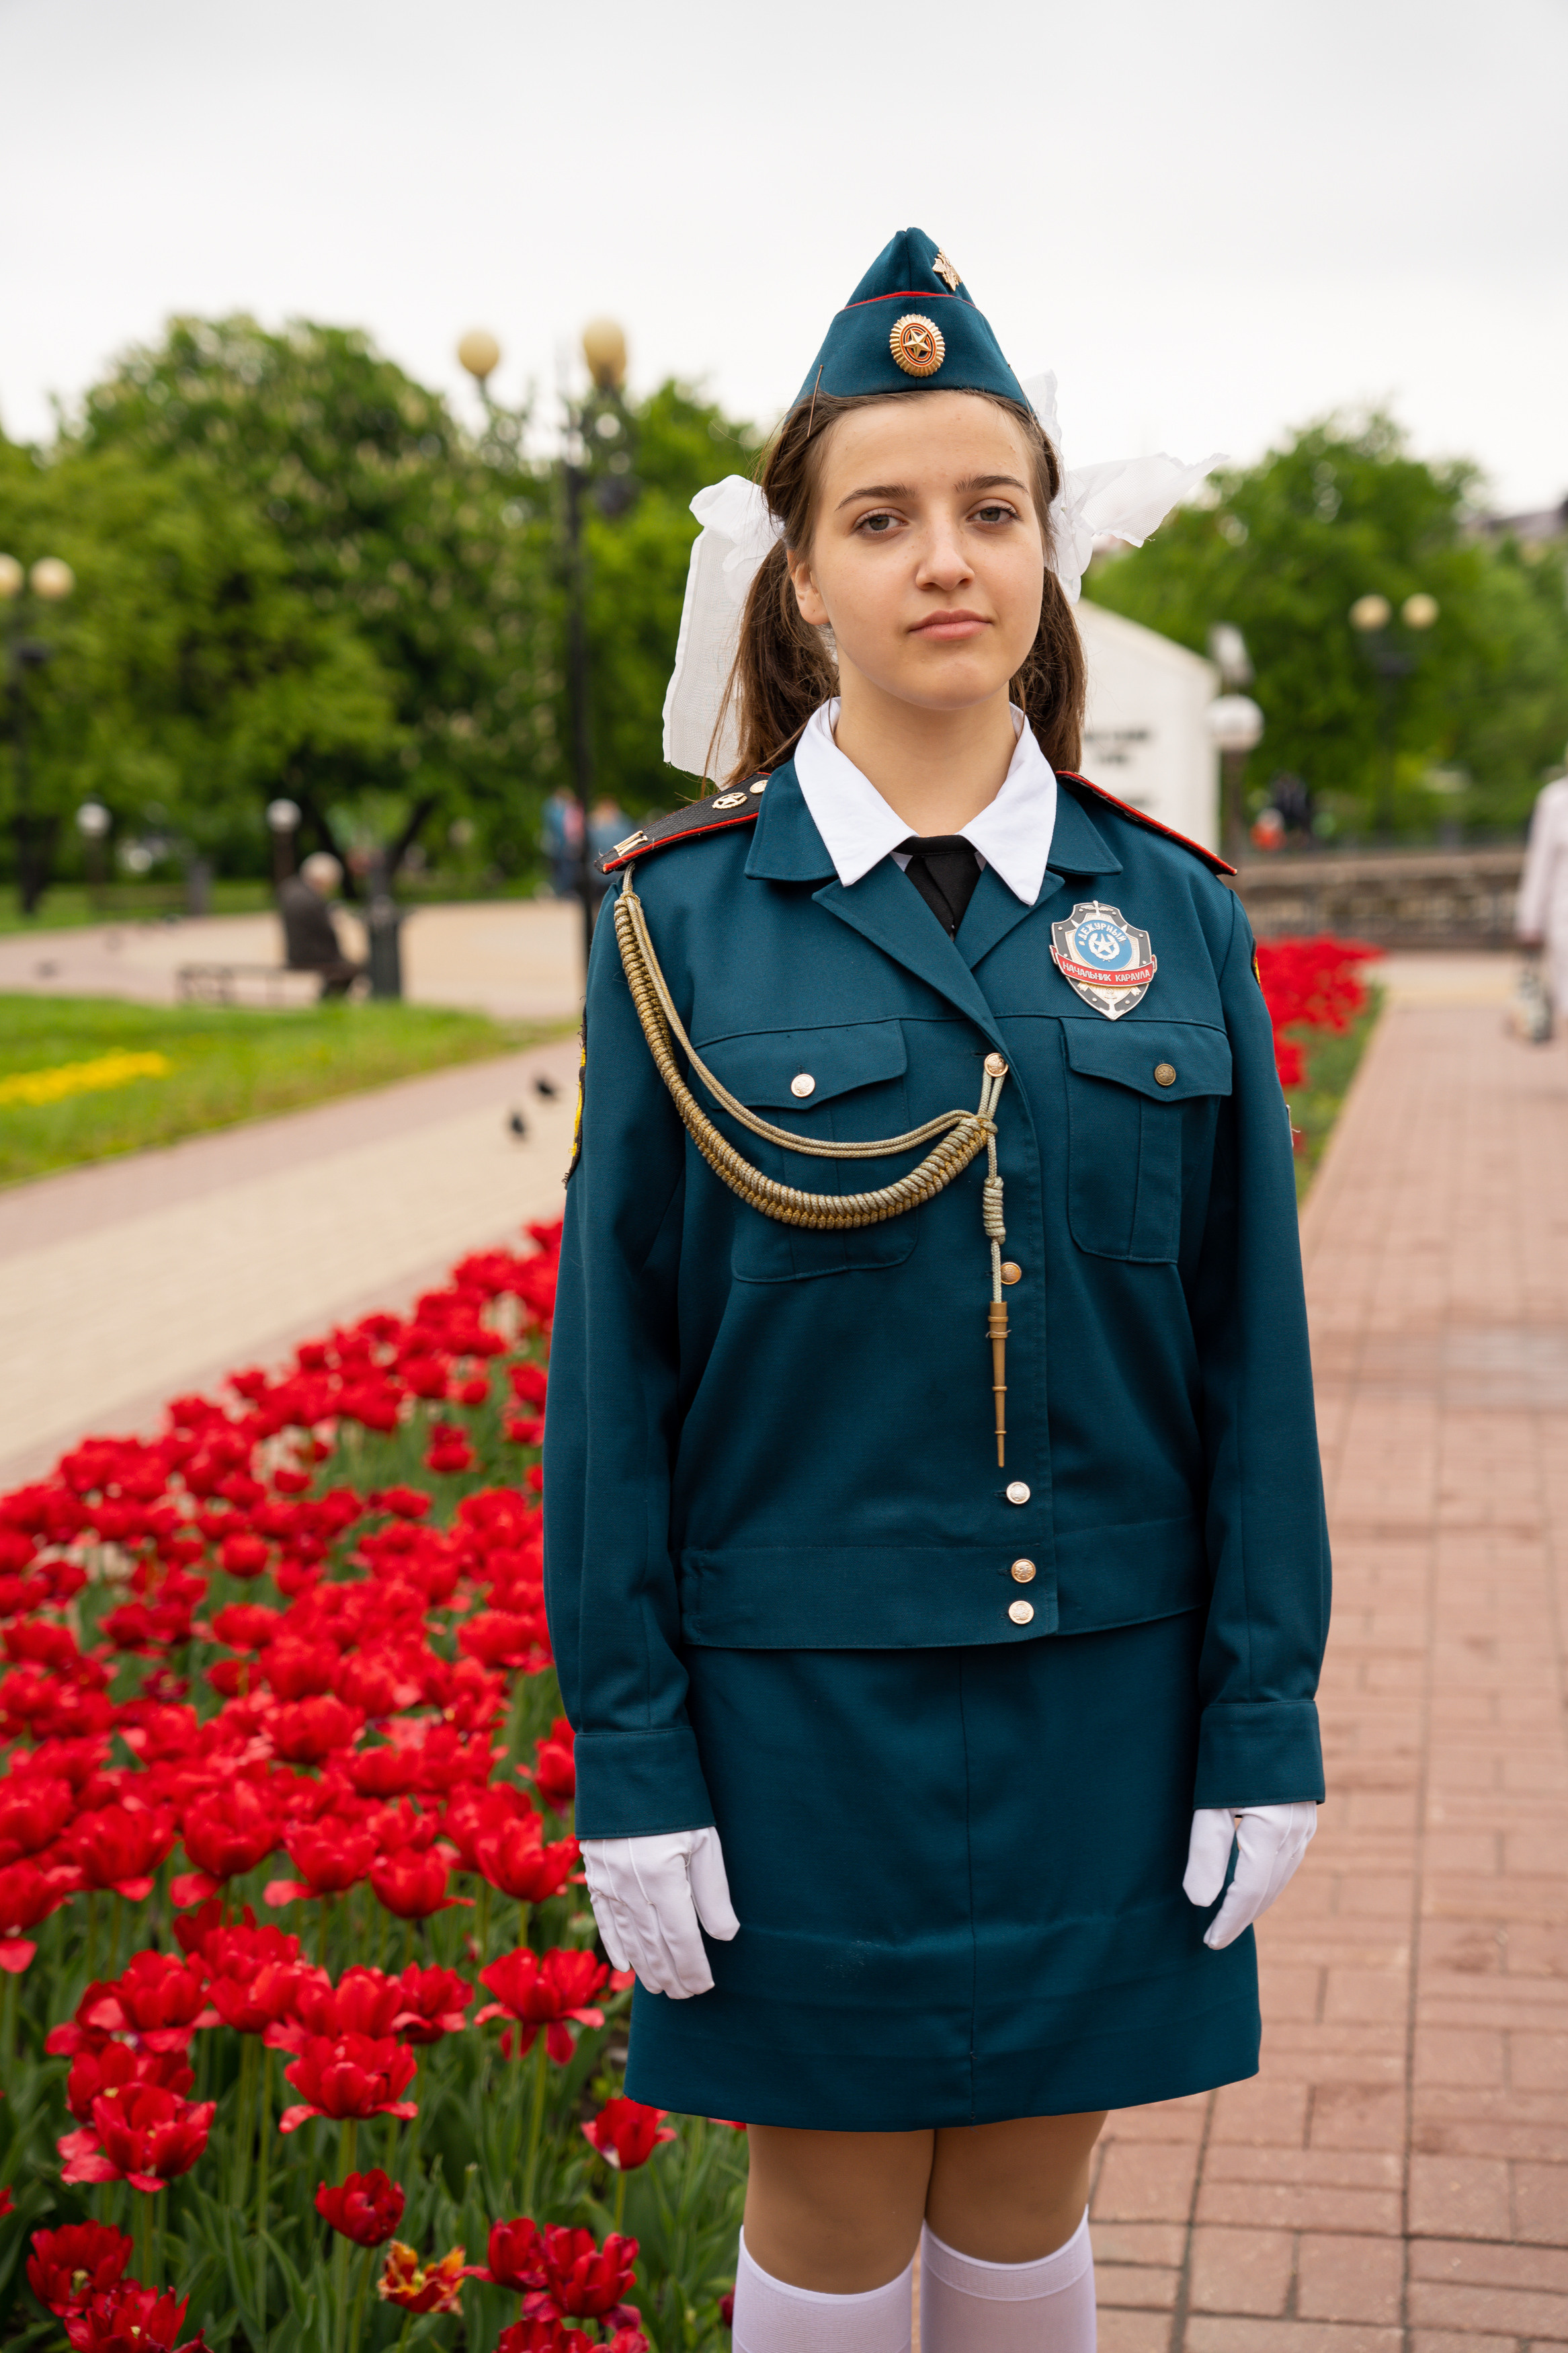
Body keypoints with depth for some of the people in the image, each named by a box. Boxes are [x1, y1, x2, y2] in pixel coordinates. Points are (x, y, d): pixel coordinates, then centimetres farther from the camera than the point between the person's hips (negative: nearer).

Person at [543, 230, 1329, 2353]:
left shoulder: (1171, 915, 0)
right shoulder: (687, 919, -5)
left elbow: (1253, 1347, 2)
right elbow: (611, 1358, -4)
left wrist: (1267, 1724, 0)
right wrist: (630, 1758, -6)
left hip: (1097, 1691, 2)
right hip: (806, 1698, -1)